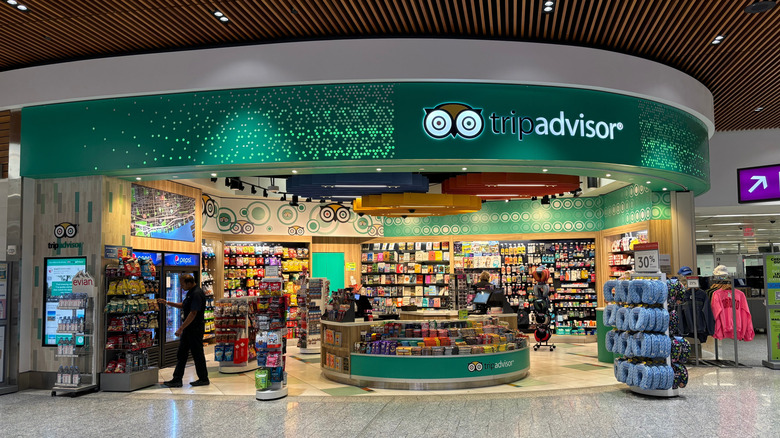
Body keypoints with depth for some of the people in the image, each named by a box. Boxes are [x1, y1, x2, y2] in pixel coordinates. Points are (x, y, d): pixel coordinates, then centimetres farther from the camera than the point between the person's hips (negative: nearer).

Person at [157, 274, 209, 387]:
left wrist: (181, 328, -23)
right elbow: (183, 305, 27)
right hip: (188, 328, 10)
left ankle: (204, 379, 13)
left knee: (197, 354, 1)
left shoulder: (197, 294, -20)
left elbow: (193, 313, -24)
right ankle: (177, 380, 14)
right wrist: (167, 303, 19)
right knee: (181, 354, 10)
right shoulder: (190, 292, 12)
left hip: (195, 328, -10)